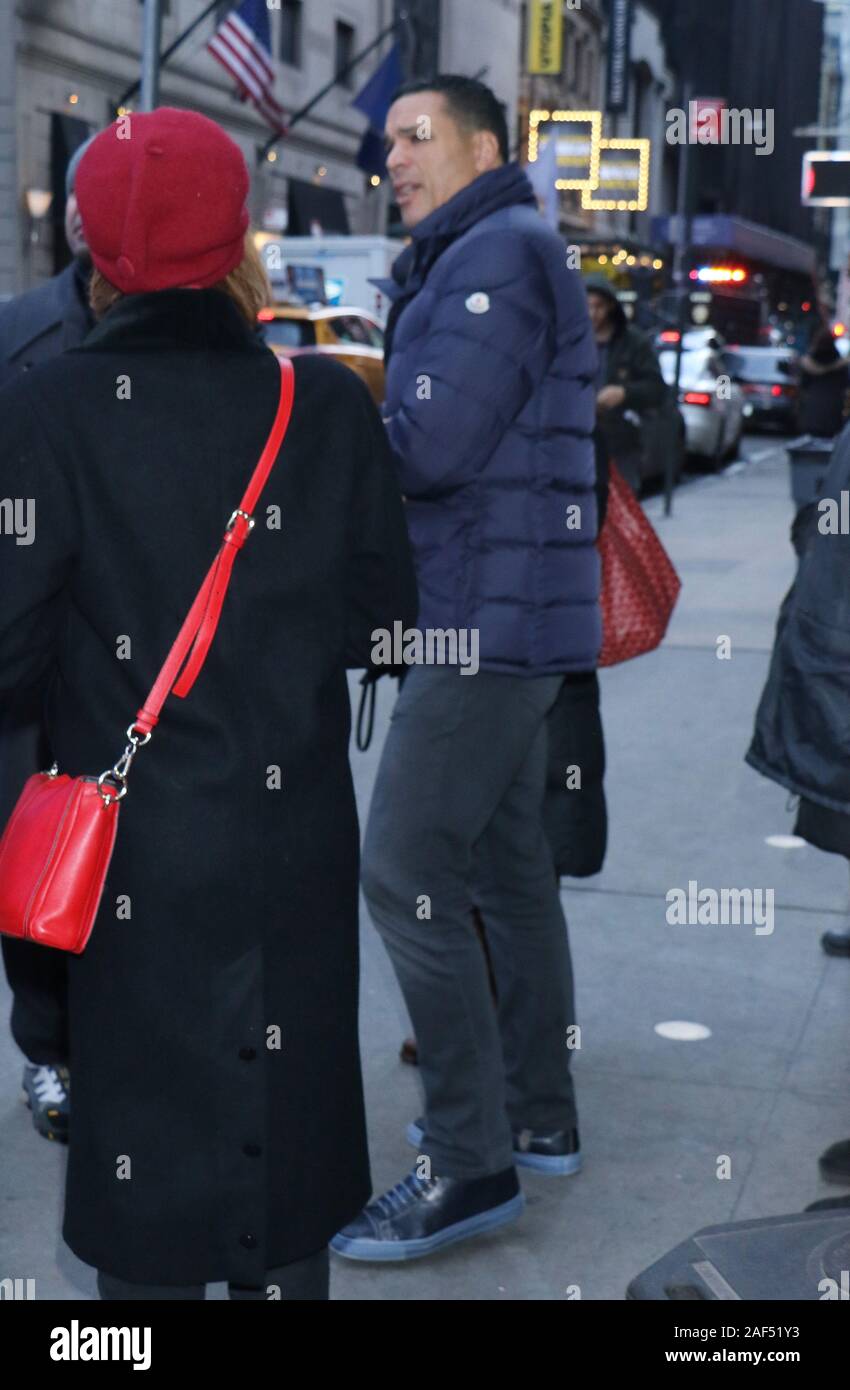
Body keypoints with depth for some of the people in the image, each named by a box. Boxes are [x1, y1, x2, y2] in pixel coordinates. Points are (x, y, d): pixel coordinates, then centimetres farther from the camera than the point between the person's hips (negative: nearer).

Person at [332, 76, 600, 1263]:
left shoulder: (501, 250, -12)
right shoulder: (467, 261, 21)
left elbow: (433, 446, -20)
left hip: (491, 618, -10)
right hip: (507, 617, 10)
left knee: (407, 875, -10)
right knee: (506, 864, 14)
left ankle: (469, 1163, -4)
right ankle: (538, 1115, 25)